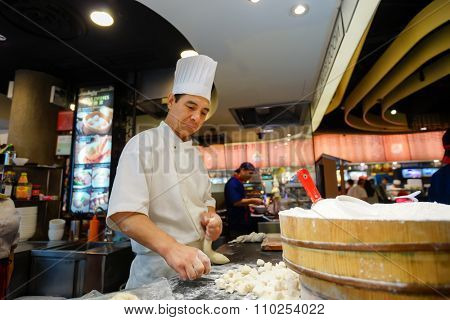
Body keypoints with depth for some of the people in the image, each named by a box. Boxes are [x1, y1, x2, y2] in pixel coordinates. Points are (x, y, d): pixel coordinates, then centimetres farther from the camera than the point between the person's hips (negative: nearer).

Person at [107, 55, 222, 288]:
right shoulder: (143, 145, -14)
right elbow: (124, 213, -24)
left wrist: (211, 216, -7)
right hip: (158, 269, -6)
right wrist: (171, 247, -38)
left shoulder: (194, 153, 8)